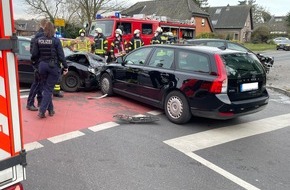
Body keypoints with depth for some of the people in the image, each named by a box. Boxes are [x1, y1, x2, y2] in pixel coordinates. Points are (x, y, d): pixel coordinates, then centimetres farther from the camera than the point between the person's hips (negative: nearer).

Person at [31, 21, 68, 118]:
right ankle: (42, 110, -6)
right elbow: (61, 55, -9)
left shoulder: (38, 40, 0)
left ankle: (50, 110, 22)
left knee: (46, 88, 16)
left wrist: (33, 60, 25)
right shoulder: (56, 41, -9)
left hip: (42, 66, 3)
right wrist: (65, 67, -1)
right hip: (53, 66, -3)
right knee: (49, 89, 1)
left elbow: (34, 55, 3)